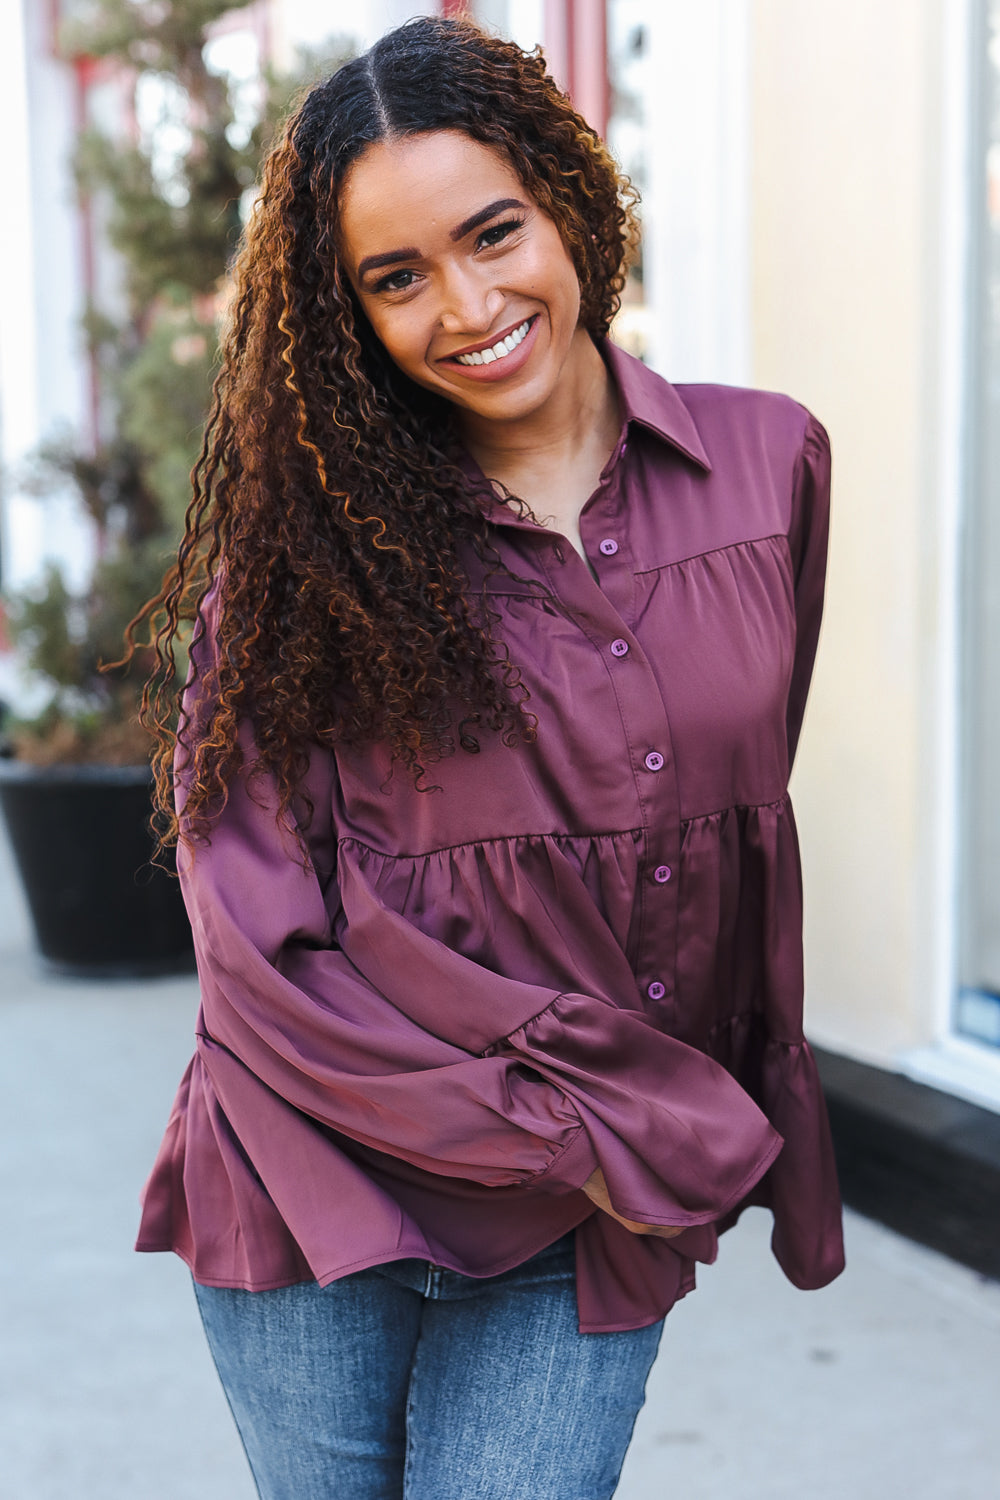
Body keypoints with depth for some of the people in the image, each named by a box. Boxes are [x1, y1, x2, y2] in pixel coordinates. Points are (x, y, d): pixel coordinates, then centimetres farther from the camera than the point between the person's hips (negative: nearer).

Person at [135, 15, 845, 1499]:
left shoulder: (767, 464, 1)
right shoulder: (305, 523, -7)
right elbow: (260, 920, -11)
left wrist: (694, 1140, 13)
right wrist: (581, 1127, -13)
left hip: (598, 1231, 2)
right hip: (321, 1201, -1)